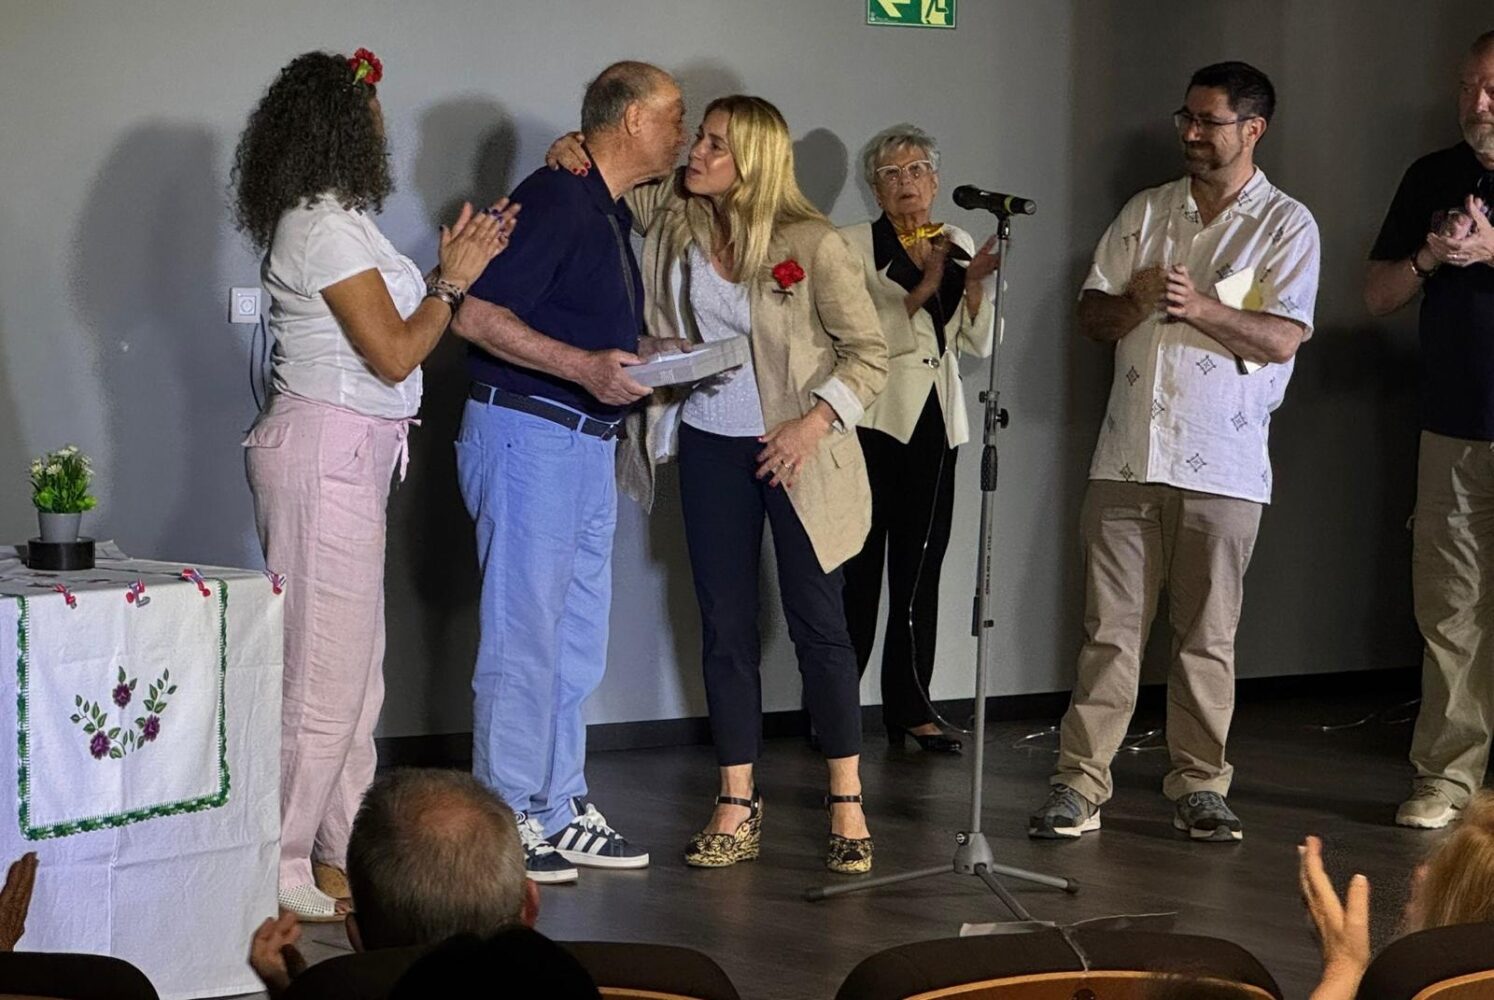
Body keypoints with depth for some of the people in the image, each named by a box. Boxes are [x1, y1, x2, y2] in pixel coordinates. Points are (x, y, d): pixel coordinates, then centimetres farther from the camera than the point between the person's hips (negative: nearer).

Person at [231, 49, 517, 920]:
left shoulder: (334, 220, 15)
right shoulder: (326, 227, -15)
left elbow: (393, 322, 18)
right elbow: (394, 353, -16)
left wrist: (450, 269, 14)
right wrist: (453, 281, -4)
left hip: (351, 455, 10)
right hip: (327, 451, -10)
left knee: (354, 661, 13)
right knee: (324, 666, -7)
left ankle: (345, 851, 20)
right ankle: (278, 870, -2)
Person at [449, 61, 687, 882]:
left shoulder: (611, 215, 17)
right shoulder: (554, 200, -14)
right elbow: (476, 315, -22)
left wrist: (657, 353, 10)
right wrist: (584, 366, -28)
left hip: (587, 440, 10)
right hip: (526, 434, -10)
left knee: (578, 634, 12)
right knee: (522, 631, -6)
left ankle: (559, 812, 19)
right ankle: (507, 821, 0)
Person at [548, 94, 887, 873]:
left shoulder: (813, 245, -14)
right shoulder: (675, 219, -2)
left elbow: (869, 353, -9)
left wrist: (815, 423, -20)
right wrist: (574, 151, -8)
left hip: (795, 452, -4)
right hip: (711, 448, 4)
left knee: (818, 624, 0)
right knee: (724, 626, 6)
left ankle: (847, 807, 9)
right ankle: (737, 807, 13)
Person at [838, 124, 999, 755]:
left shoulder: (958, 246, 13)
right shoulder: (854, 245, 0)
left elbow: (980, 344, 10)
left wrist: (973, 284, -7)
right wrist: (925, 287, -18)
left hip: (934, 420, 5)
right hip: (874, 419, -5)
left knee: (920, 569, 6)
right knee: (859, 569, -6)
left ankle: (910, 709, 10)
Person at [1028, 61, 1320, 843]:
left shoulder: (1286, 224, 2)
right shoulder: (1145, 212, 14)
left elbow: (1282, 339, -9)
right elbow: (1092, 318, 13)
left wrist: (1199, 307, -21)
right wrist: (1136, 300, -8)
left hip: (1222, 464, -3)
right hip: (1128, 456, 3)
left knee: (1207, 635, 4)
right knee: (1110, 627, 1)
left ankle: (1199, 787, 13)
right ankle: (1079, 785, 3)